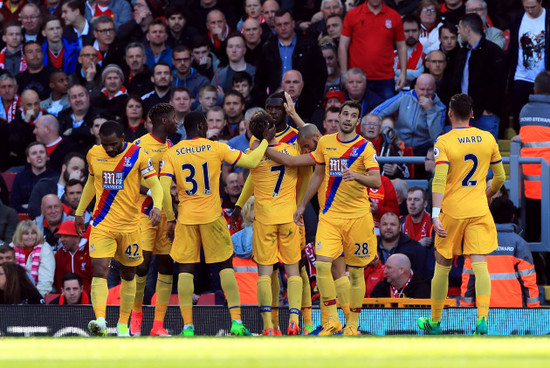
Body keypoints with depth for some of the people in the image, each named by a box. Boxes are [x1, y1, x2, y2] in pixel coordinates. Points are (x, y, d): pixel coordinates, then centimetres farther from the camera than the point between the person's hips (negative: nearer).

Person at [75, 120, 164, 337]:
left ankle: (123, 324, 25)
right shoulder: (94, 154, 2)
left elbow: (155, 184, -11)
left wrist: (157, 207, -30)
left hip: (129, 225, -1)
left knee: (128, 274, 11)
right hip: (102, 225, 1)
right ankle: (100, 320, -30)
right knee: (100, 271, -17)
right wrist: (80, 211, 21)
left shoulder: (138, 155, -8)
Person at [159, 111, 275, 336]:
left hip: (186, 217, 1)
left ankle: (188, 326, -2)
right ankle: (236, 321, 4)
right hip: (212, 216, 0)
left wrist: (171, 219, 0)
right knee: (225, 266, 9)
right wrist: (265, 141, 16)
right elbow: (251, 162, 0)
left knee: (185, 269, 5)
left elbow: (164, 188, -8)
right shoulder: (216, 148, -2)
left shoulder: (172, 154, 0)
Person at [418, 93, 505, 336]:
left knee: (442, 268, 11)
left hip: (452, 212, -2)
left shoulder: (444, 142, -8)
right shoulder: (488, 139, 4)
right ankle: (482, 319, -22)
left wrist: (435, 215, -21)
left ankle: (435, 322, 22)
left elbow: (439, 180, -17)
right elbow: (500, 177, 12)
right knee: (480, 265, -4)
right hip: (479, 211, 2)